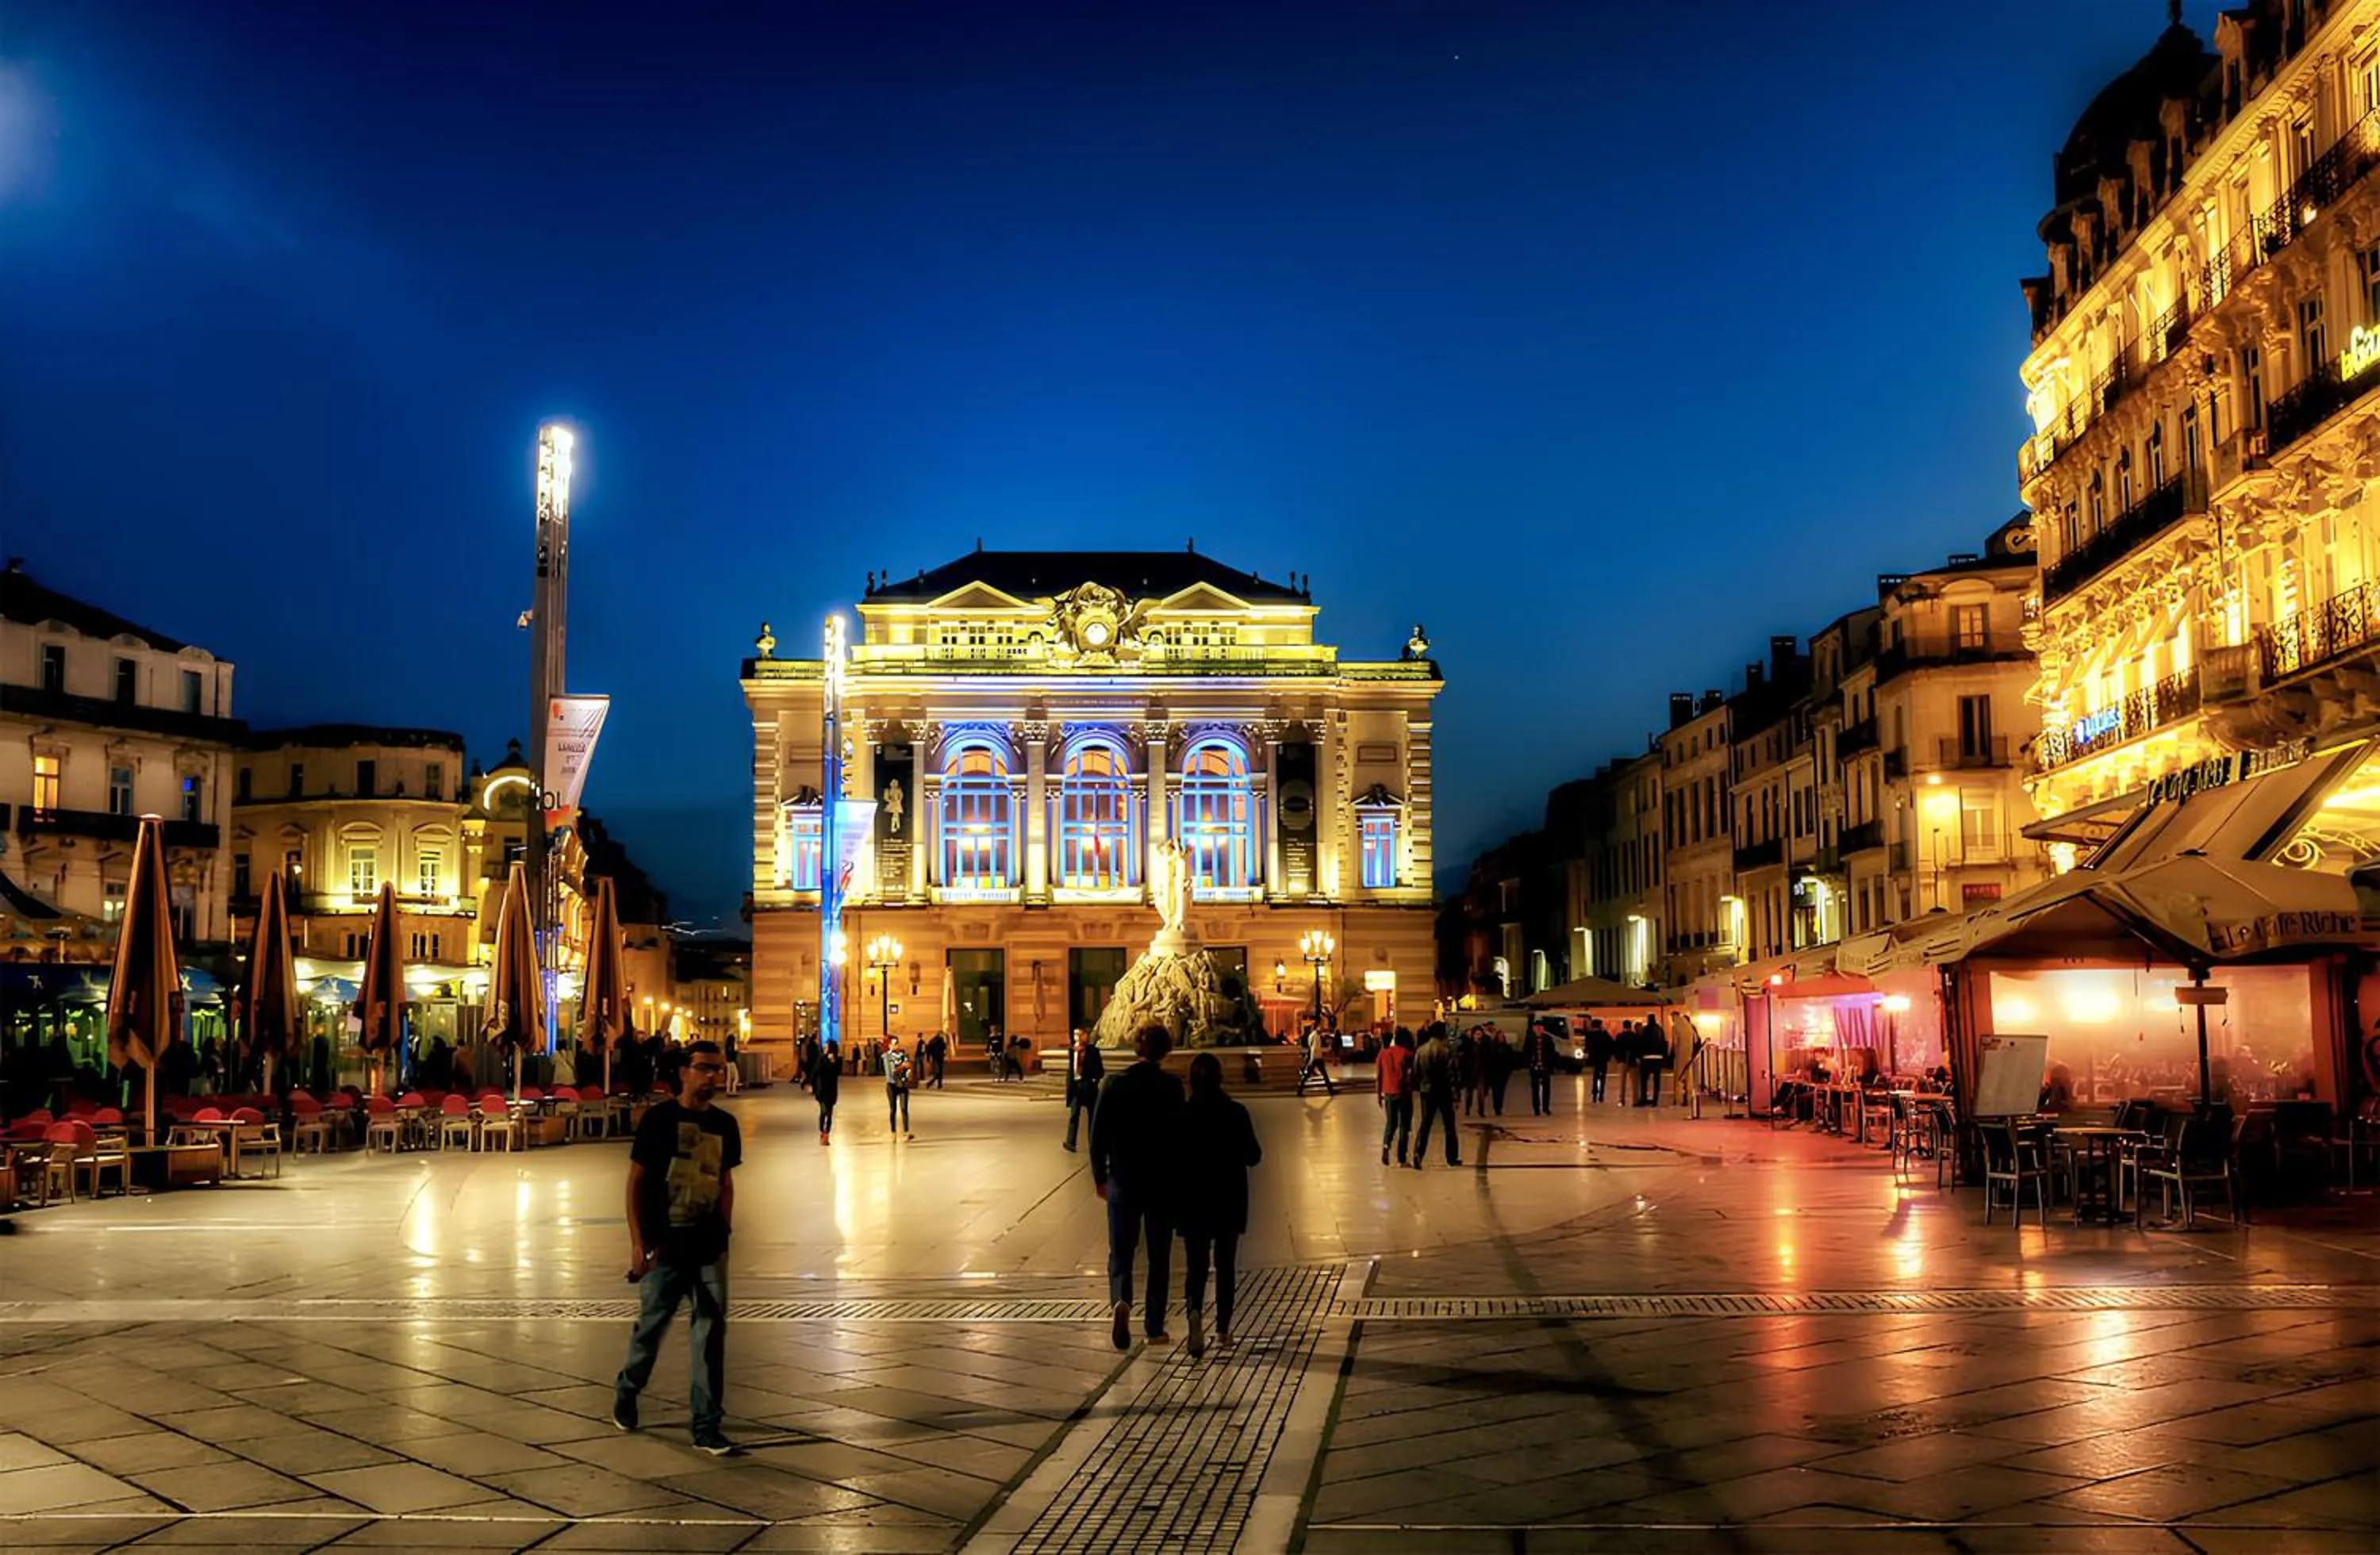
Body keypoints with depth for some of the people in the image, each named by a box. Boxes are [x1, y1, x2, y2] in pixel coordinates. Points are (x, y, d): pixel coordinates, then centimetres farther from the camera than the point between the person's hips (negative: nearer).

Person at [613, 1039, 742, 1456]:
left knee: (711, 1333, 1)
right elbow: (635, 1181, -6)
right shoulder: (659, 1118, -7)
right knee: (651, 1324, 11)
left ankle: (707, 1426, 7)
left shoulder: (725, 1124, 5)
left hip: (710, 1248, 3)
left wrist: (725, 1231, 9)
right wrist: (637, 1242, -10)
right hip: (665, 1246, -3)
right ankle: (626, 1391, 39)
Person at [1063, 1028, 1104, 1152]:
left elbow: (1101, 1071, -3)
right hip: (1075, 1084, 2)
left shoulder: (1092, 1051, -4)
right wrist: (1069, 1084, 1)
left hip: (1088, 1085, -2)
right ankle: (1070, 1142, -4)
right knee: (1074, 1115, -2)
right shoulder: (1072, 1050, 4)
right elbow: (1070, 1069, 9)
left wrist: (1094, 1080, -13)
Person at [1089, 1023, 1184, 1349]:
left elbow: (1098, 1136, -3)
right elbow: (1180, 1135, -7)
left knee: (1120, 1252, 9)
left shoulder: (1114, 1084, -5)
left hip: (1123, 1180, 0)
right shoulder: (1171, 1087, -9)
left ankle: (1122, 1301, -19)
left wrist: (1100, 1177, 9)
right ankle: (1154, 1327, 15)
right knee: (1159, 1256, 12)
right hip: (1163, 1182, 0)